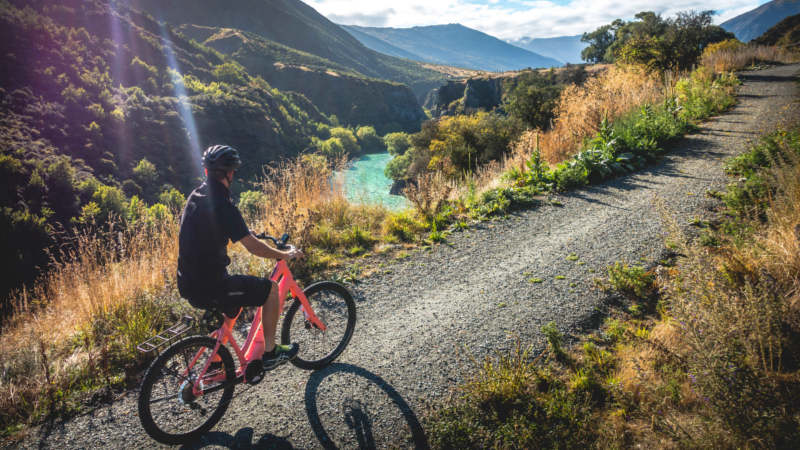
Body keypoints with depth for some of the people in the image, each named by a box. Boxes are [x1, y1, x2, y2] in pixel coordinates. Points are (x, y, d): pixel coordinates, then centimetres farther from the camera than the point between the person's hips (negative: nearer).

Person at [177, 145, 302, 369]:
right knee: (271, 288, 7)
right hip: (210, 288, -9)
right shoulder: (222, 205, -20)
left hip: (188, 284, 9)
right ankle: (270, 353, 16)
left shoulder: (195, 197, 7)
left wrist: (246, 233, 33)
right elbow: (253, 246, -18)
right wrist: (285, 255, -3)